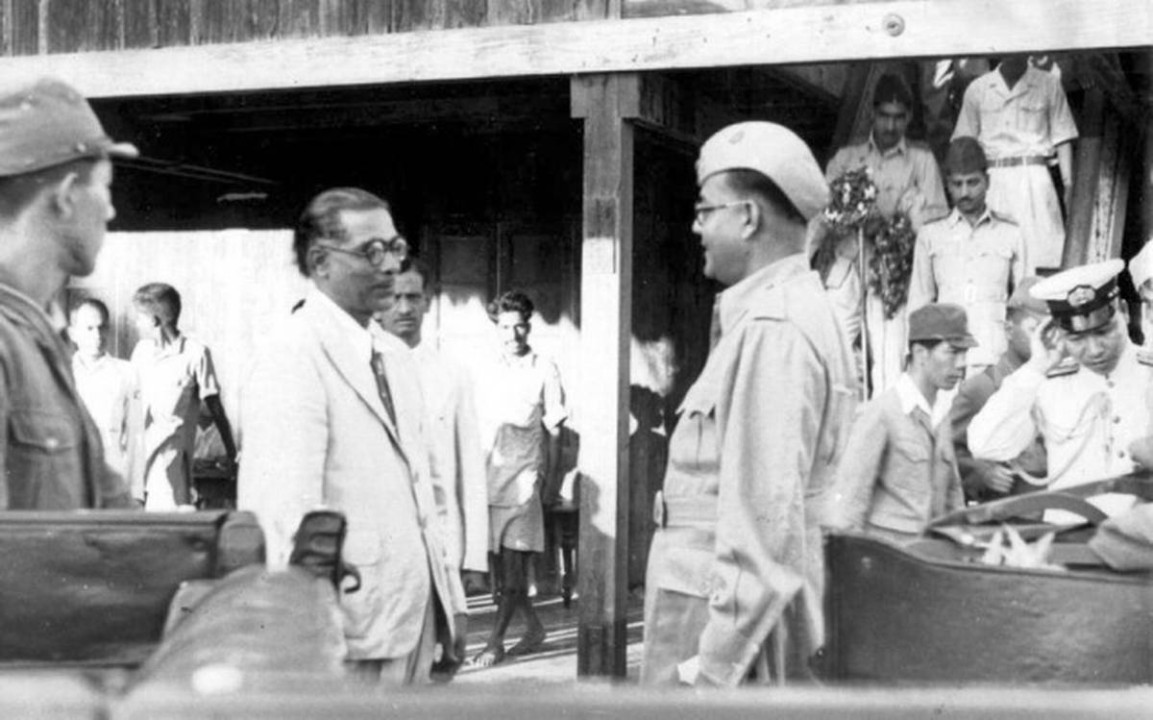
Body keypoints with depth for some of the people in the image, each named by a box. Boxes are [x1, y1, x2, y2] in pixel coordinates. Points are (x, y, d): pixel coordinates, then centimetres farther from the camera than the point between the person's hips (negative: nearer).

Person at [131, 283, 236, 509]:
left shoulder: (195, 353, -6)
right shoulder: (141, 350, 10)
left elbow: (215, 408, 0)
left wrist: (232, 453, 4)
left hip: (172, 457, -5)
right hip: (140, 455, 5)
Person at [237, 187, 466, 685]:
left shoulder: (394, 356, 15)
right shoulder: (290, 358, -13)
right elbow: (286, 514, -21)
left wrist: (450, 600, 14)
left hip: (416, 621, 8)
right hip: (352, 633, -8)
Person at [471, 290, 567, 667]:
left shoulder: (545, 371, 1)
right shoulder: (488, 371, 12)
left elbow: (553, 430, 3)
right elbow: (479, 424, 14)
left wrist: (551, 477, 1)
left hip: (524, 472, -4)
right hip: (489, 471, 4)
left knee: (513, 561, -7)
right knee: (499, 563, 6)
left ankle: (496, 640, -4)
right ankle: (534, 627, 22)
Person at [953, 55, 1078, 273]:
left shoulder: (1048, 84, 7)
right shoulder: (977, 89, 10)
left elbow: (1062, 137, 5)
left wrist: (1068, 182, -5)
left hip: (1034, 178, -1)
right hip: (992, 179, 1)